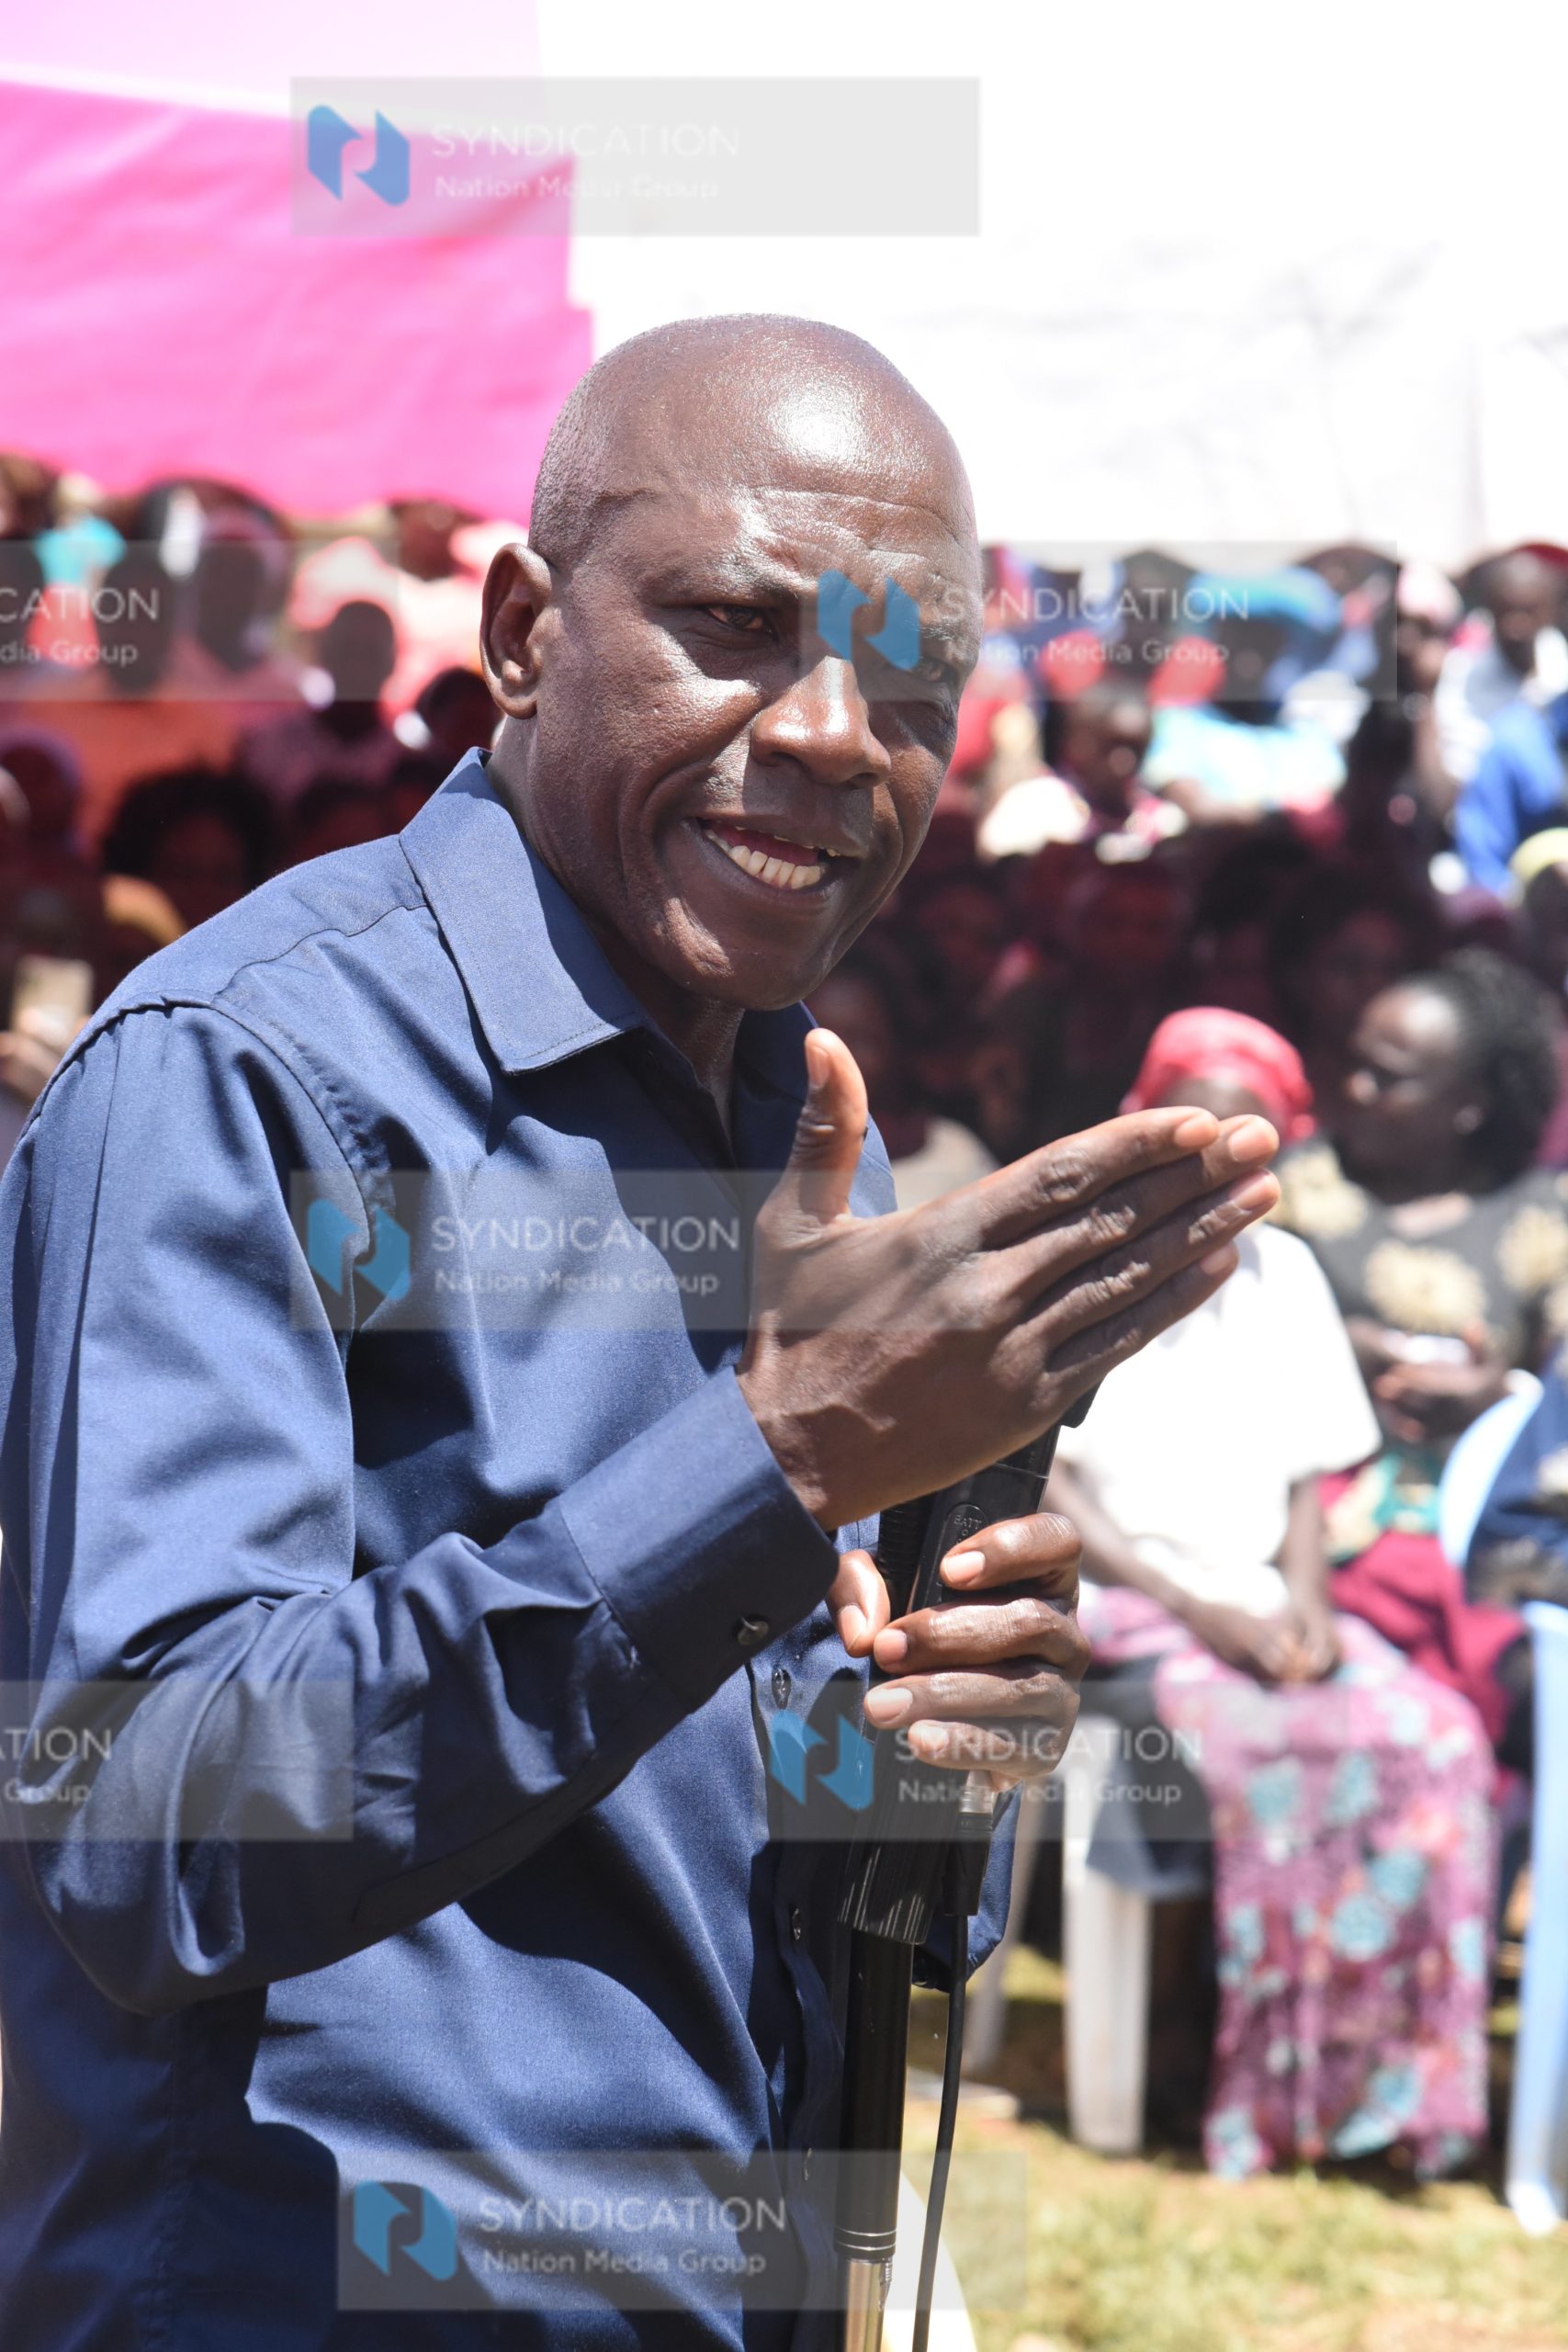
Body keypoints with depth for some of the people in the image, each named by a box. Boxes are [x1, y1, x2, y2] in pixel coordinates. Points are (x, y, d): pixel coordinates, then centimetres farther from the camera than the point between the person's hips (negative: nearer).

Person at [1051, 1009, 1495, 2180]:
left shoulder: (1283, 1273, 17)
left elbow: (1307, 1477, 17)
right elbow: (1036, 1479, -7)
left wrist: (1303, 1598, -4)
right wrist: (1192, 1603, -15)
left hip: (1260, 1609, 5)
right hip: (1115, 1612, -5)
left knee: (1434, 1740, -24)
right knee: (1281, 1751, -34)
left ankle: (1394, 2075, -22)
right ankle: (1272, 2092, -26)